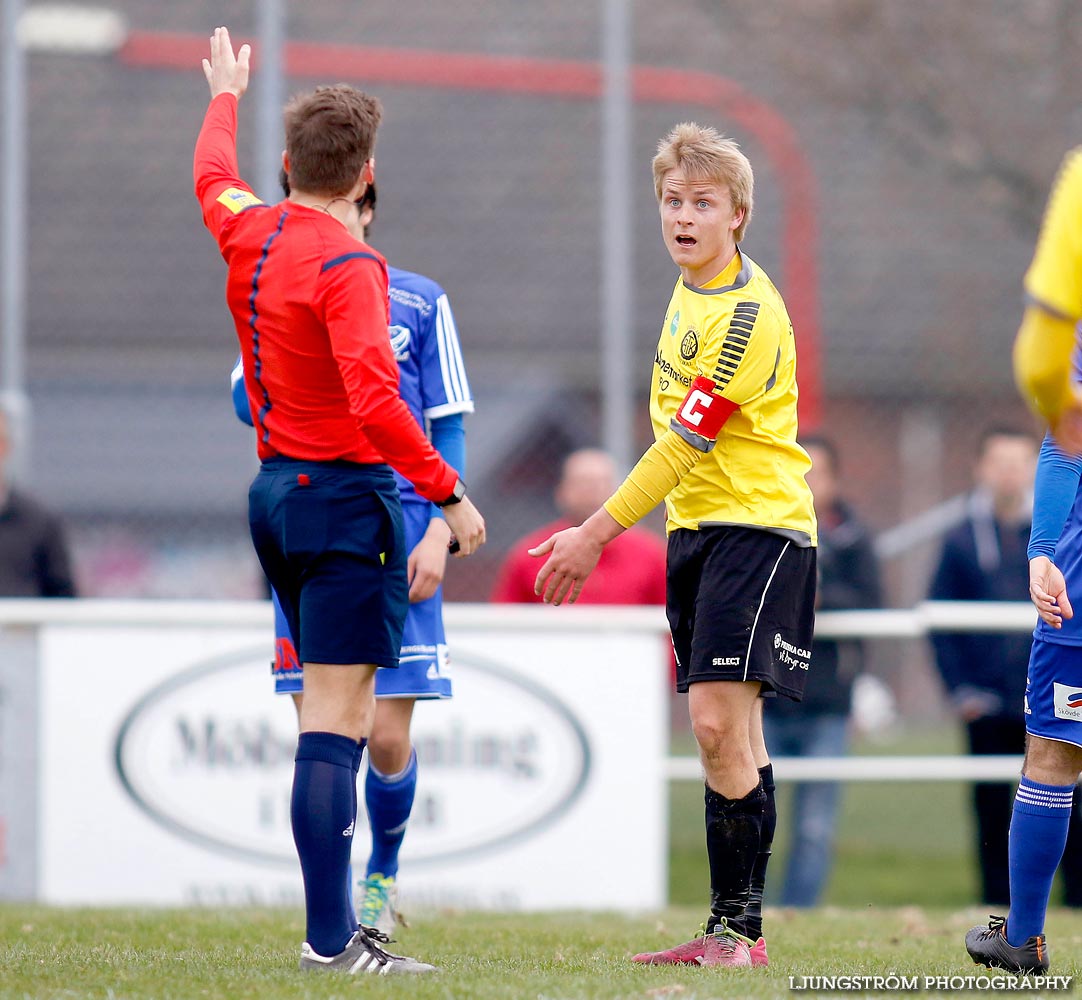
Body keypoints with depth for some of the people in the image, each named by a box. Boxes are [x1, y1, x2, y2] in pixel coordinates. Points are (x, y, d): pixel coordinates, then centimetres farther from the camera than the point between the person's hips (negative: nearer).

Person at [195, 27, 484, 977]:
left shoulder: (249, 233, 7)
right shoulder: (347, 267, -16)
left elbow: (213, 176, 31)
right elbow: (374, 400, -26)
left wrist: (226, 94, 50)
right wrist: (449, 492, -21)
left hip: (275, 490, 8)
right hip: (347, 497, -8)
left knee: (338, 710, 14)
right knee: (334, 721, -11)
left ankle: (338, 922, 12)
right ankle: (330, 937, -14)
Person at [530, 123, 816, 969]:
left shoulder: (748, 314, -18)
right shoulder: (690, 291, 10)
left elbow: (684, 443, -19)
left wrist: (596, 535, -16)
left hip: (758, 528, -9)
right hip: (695, 528, 9)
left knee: (720, 721, -17)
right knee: (725, 730, 8)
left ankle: (739, 928, -13)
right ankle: (733, 933, 11)